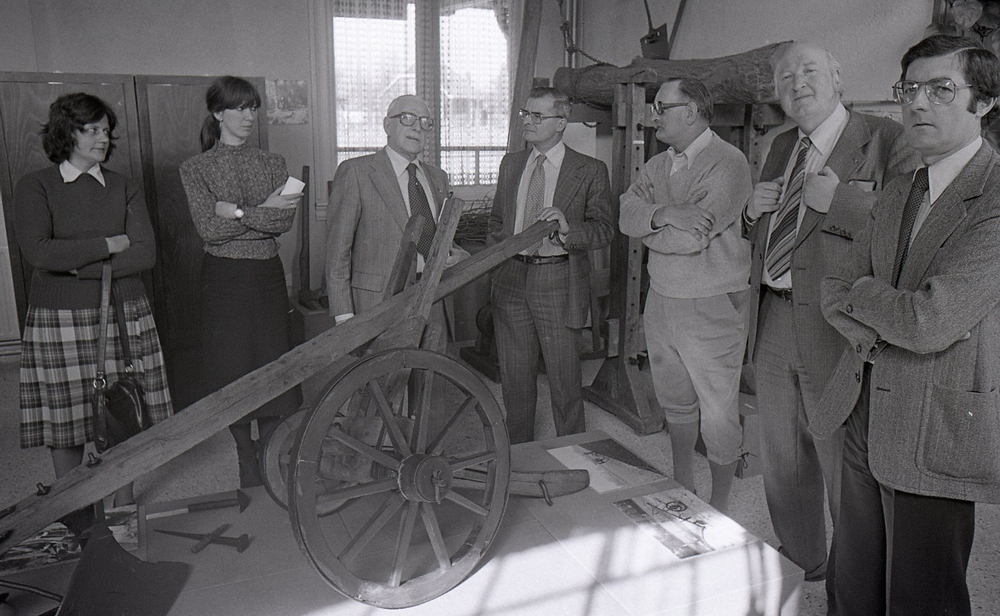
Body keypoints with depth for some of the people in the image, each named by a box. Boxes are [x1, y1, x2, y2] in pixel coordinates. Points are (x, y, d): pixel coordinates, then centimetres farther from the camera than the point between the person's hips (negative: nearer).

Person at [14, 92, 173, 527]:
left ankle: (124, 507, 21)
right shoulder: (35, 188, 1)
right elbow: (39, 252, -15)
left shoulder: (123, 188, 8)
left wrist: (79, 263, -12)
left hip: (124, 315, 2)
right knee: (66, 422, 4)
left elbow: (145, 254, -4)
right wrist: (109, 245, -11)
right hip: (58, 320, -2)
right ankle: (72, 514, 22)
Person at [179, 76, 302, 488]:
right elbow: (209, 229, -11)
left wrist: (237, 212, -16)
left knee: (273, 358, 3)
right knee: (233, 361, 3)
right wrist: (262, 212, -14)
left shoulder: (272, 163, 8)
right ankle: (245, 453, 19)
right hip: (224, 277, -2)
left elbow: (285, 221, -6)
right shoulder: (196, 169, 1)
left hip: (267, 273, 2)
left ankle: (271, 448, 18)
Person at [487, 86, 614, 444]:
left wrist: (567, 228, -24)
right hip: (511, 279, 5)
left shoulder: (590, 171, -2)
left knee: (565, 381, 2)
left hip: (558, 282, -4)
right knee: (515, 379, 13)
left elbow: (604, 229, -6)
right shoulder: (510, 164, 13)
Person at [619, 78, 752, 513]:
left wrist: (648, 217, -8)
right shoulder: (657, 165, 11)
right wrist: (665, 214, -24)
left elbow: (692, 236, -25)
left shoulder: (728, 163, -14)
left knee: (718, 417, 2)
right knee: (675, 401, 19)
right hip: (661, 299, 7)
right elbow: (626, 215, -5)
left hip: (712, 308, -7)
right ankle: (681, 489, 38)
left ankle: (718, 507, 21)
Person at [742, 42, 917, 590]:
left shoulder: (886, 140, -8)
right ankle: (800, 566, 42)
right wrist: (753, 212, 3)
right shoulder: (781, 147, 15)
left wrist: (835, 199, -22)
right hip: (773, 327, 7)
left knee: (847, 475, 6)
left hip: (836, 332, -7)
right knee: (781, 467, 20)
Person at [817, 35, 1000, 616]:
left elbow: (929, 322, -23)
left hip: (937, 437, -7)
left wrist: (861, 293, -4)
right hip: (866, 419, 7)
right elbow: (836, 289, 9)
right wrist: (870, 330, -11)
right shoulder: (896, 196, 11)